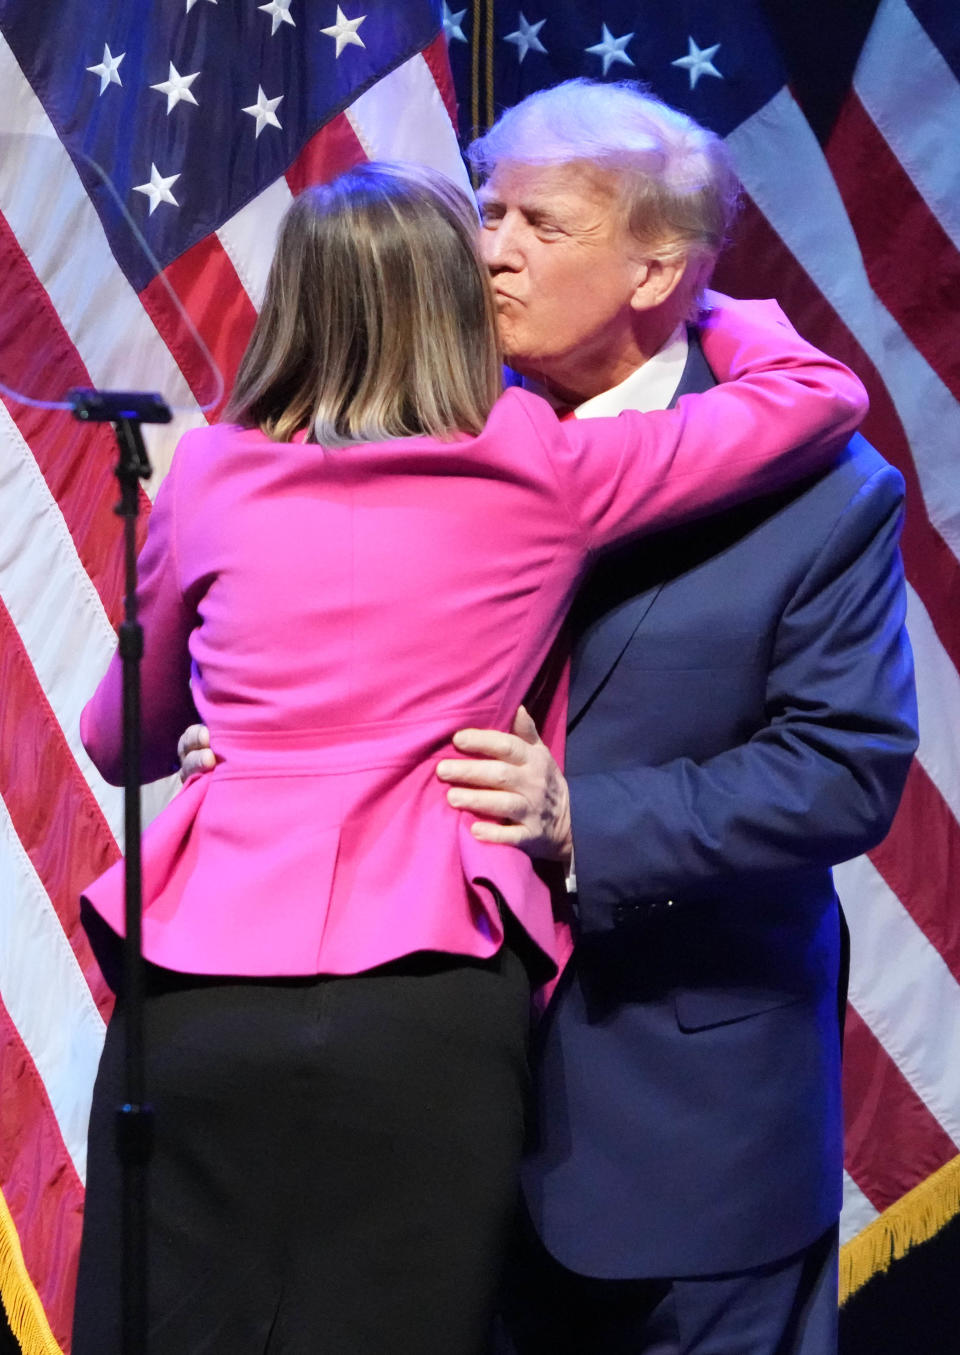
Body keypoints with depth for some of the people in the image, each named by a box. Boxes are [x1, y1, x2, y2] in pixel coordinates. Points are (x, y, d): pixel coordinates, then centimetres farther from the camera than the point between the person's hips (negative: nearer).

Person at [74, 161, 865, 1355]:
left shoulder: (211, 472, 6)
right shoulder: (547, 475, 1)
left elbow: (119, 740, 20)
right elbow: (822, 395, 11)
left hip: (200, 986, 2)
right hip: (426, 1011, -1)